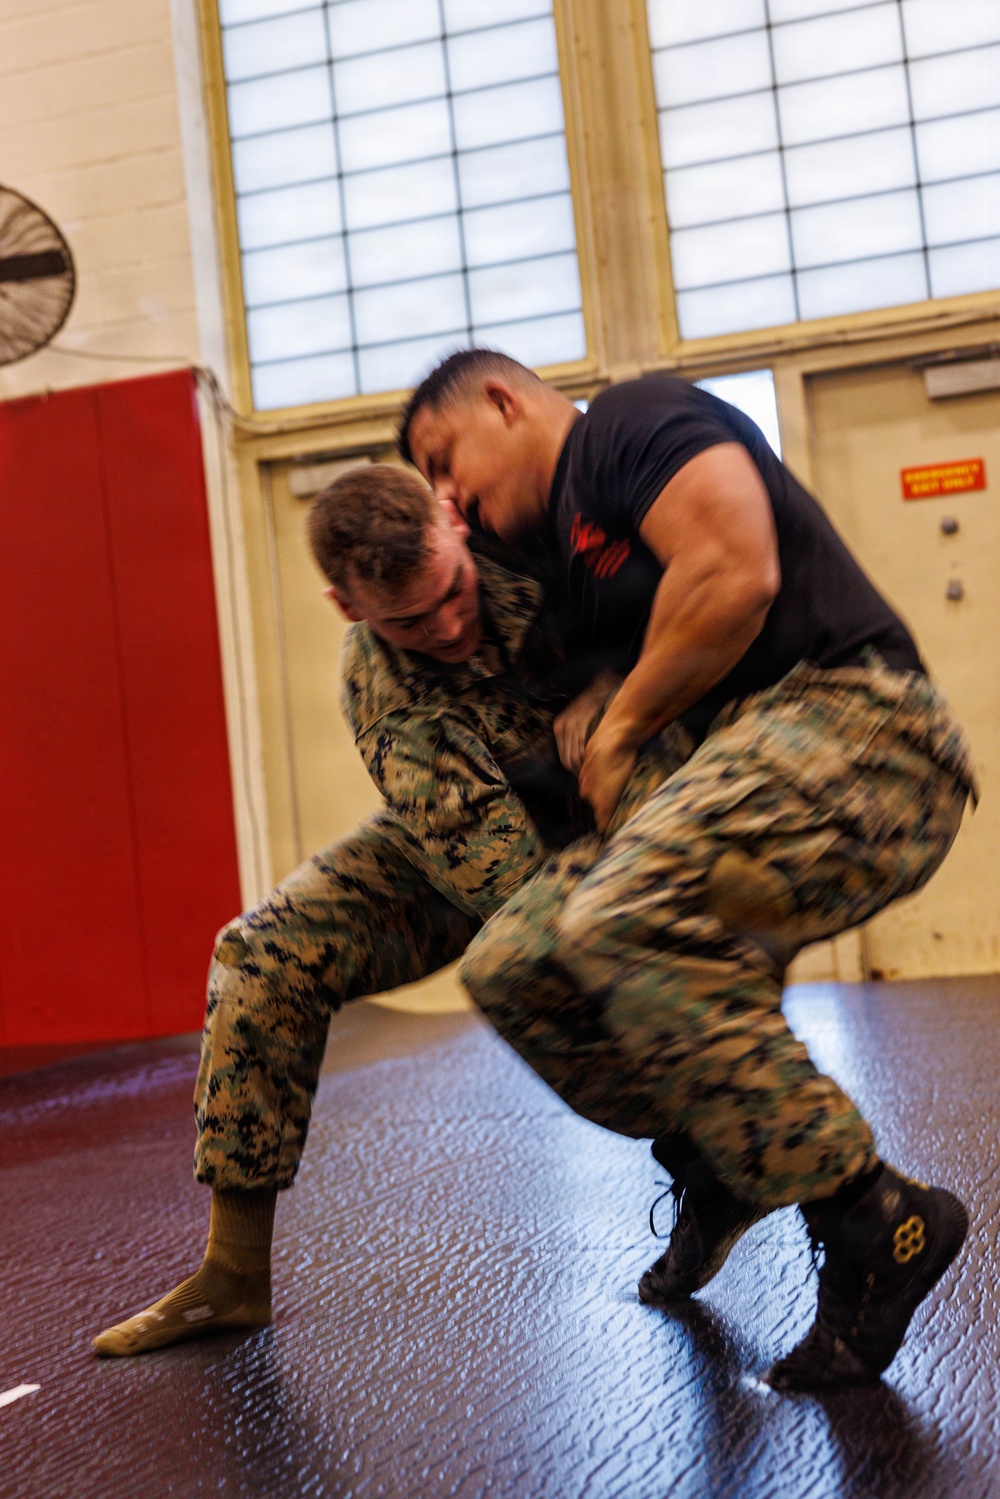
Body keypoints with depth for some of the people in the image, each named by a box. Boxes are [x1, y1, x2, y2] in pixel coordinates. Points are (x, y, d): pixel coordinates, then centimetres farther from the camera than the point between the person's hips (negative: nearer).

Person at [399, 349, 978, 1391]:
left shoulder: (634, 421, 0)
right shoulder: (568, 541, 27)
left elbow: (736, 575, -16)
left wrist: (620, 730, -5)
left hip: (848, 722, -9)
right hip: (753, 758, 9)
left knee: (622, 926, -31)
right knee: (508, 967, 3)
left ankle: (871, 1221, -17)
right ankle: (717, 1172, 22)